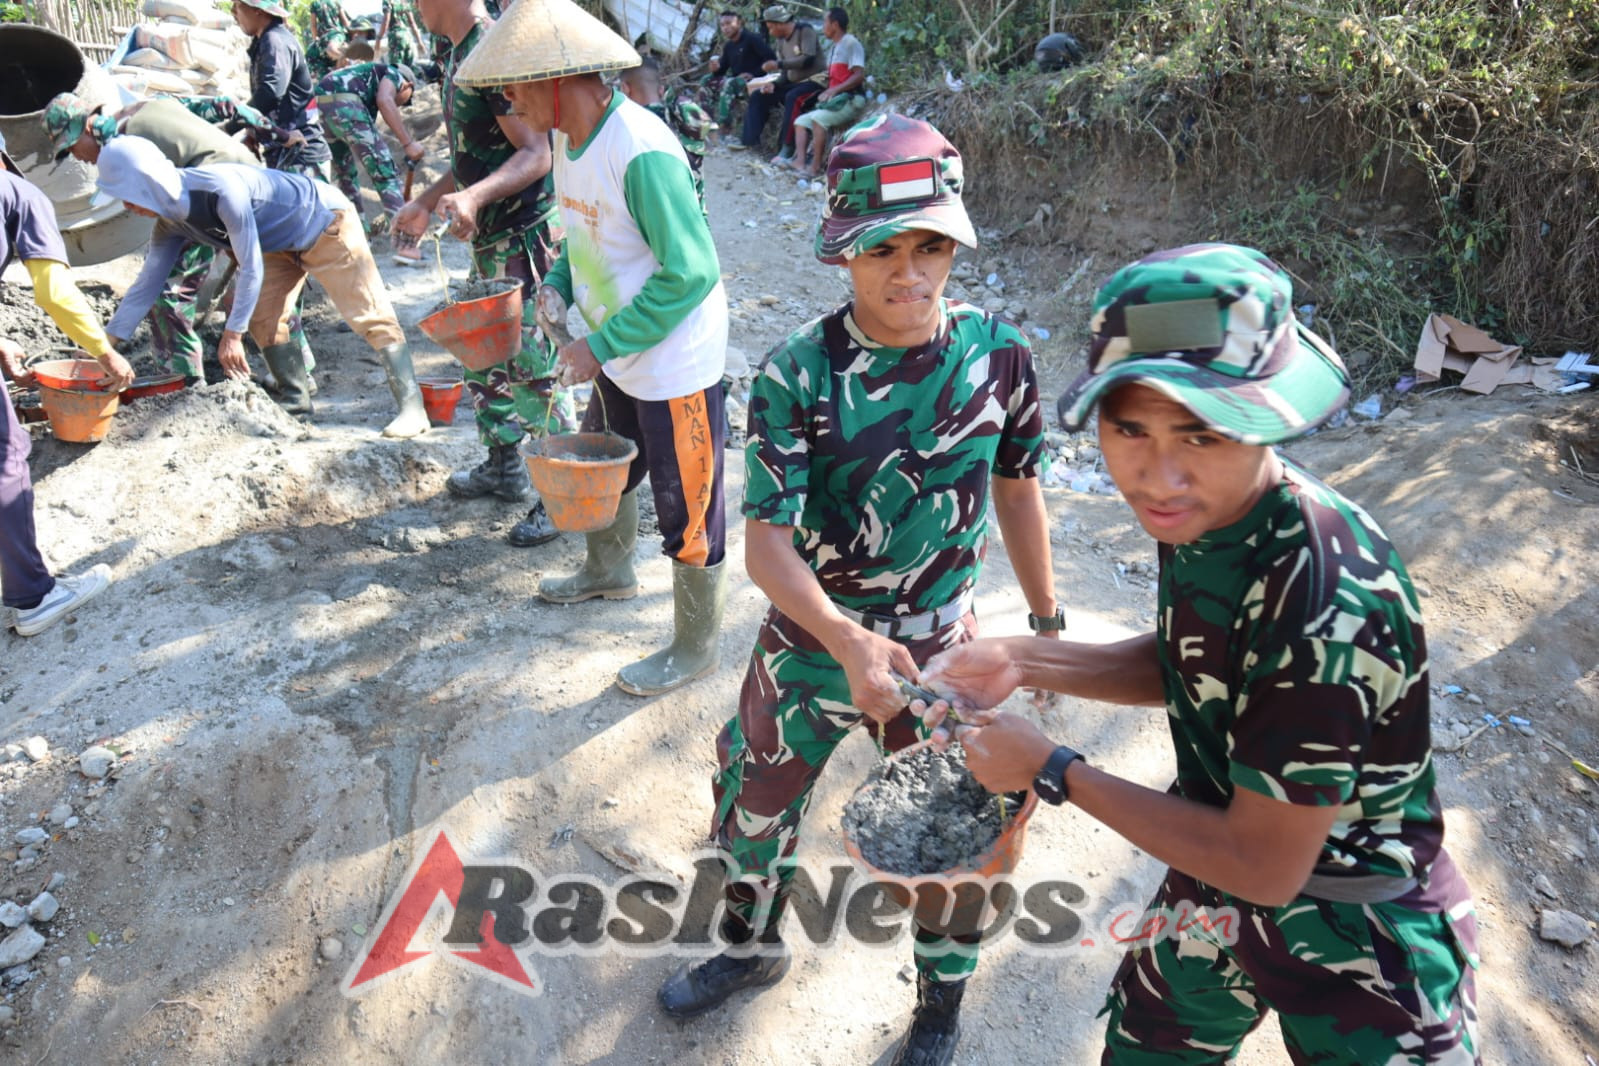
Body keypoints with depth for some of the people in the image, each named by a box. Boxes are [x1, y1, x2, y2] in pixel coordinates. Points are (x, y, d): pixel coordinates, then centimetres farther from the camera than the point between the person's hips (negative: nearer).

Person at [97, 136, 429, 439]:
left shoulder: (221, 189, -34)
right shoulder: (169, 224, -6)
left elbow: (251, 267, -31)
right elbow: (147, 283, 2)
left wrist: (232, 334, -28)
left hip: (325, 222, -9)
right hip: (282, 244, 9)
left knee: (367, 314, -15)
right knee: (260, 316, -1)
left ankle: (413, 408, -21)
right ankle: (296, 399, 10)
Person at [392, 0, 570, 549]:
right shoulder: (458, 54, 13)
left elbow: (536, 152, -24)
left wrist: (473, 196, -37)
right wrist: (425, 203, 23)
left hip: (525, 236, -10)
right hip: (490, 237, 10)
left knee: (533, 365, -5)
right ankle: (504, 467, 34)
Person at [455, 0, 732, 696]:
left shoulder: (642, 153, -26)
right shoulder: (568, 139, 3)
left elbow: (691, 272, -27)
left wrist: (600, 346, -23)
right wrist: (558, 284, -1)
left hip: (676, 365, -9)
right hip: (617, 358, 10)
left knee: (686, 510, 3)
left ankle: (695, 649, 21)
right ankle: (608, 571, 54)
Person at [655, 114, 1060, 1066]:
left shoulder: (999, 353, -11)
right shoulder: (798, 373, -17)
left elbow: (1017, 489, 3)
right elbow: (766, 539, -21)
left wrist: (1047, 620, 10)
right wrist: (848, 640, -37)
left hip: (942, 646, 0)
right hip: (812, 639, 0)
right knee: (754, 805, 19)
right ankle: (753, 943, 52)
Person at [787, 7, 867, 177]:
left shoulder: (851, 43, -6)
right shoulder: (835, 47, 21)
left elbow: (859, 75, -17)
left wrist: (834, 90, -23)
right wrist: (825, 93, 2)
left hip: (851, 101, -10)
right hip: (834, 101, 10)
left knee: (818, 117, -31)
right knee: (801, 121, 0)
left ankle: (816, 167, -28)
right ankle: (800, 162, -18)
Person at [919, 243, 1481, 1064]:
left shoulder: (1323, 601, -36)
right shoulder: (1202, 512, -14)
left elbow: (1263, 865, -26)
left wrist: (1053, 771, -19)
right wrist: (1021, 665, -6)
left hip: (1359, 942, -7)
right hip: (1218, 896, 7)